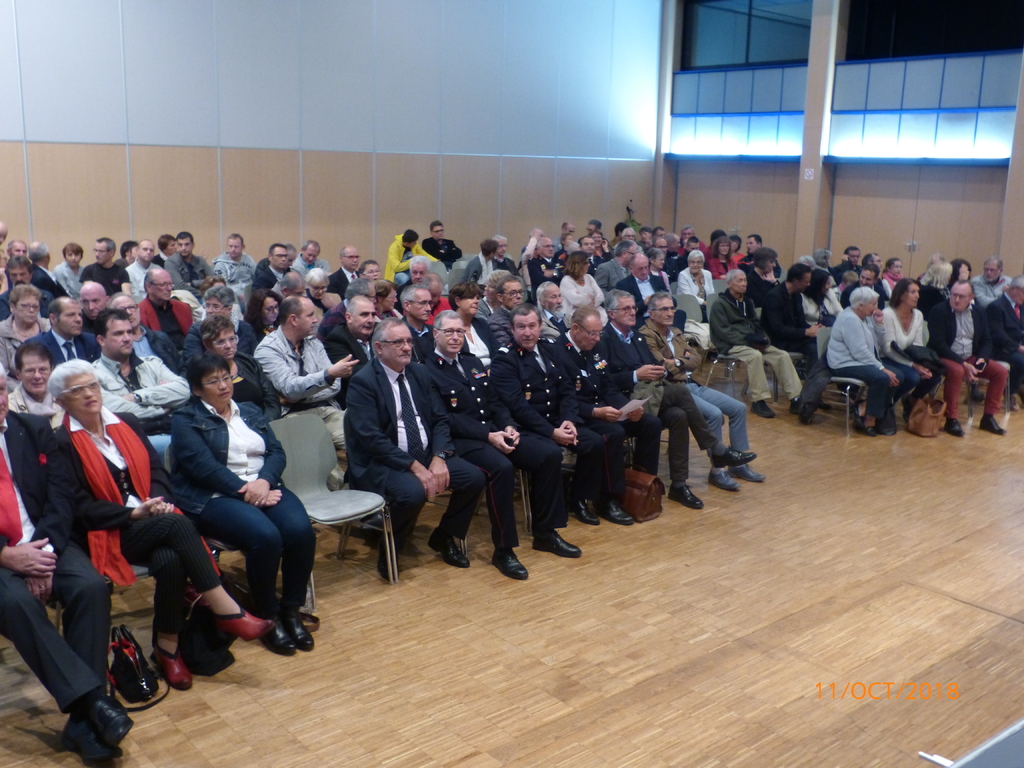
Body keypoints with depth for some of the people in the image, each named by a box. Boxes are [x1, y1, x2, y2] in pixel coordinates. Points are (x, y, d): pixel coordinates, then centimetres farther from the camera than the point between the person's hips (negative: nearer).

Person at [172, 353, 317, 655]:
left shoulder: (251, 412, 22)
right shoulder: (186, 420, 5)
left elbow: (276, 452, 10)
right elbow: (202, 465, -10)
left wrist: (264, 480, -11)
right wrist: (245, 491, -18)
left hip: (265, 488, 5)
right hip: (215, 498, -5)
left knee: (302, 531, -25)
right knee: (265, 536, -33)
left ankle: (291, 609, -8)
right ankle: (267, 618, -12)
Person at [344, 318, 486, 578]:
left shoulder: (419, 373, 10)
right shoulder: (362, 382, -11)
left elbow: (440, 419, 8)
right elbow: (371, 438, -19)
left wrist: (439, 457, -11)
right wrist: (414, 466, -24)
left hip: (425, 455, 7)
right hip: (381, 463, -7)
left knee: (474, 477, -10)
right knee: (413, 491, -35)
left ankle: (444, 537, 14)